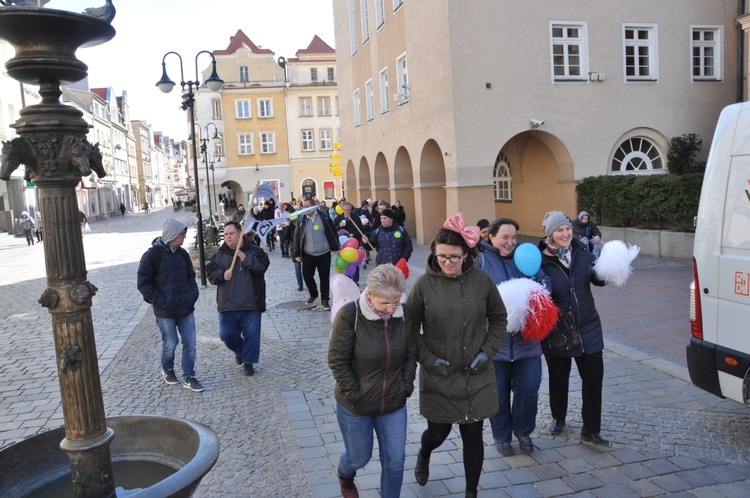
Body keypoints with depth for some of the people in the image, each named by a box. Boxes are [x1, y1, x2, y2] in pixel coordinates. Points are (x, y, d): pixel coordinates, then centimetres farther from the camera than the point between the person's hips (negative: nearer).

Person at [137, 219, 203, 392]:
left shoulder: (182, 254, 7)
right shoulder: (152, 254, -11)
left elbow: (191, 276, 17)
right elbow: (143, 283, -10)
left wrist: (193, 295, 1)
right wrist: (161, 301, -14)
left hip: (186, 308, 5)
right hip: (165, 312, -5)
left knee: (190, 342, 3)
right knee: (170, 344, 6)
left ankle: (189, 377, 15)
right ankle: (167, 370, 35)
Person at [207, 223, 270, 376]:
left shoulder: (254, 250, -2)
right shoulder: (219, 254, 7)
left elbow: (262, 266, -17)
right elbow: (210, 272, 4)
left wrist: (245, 258, -29)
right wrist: (222, 274, -17)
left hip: (251, 303, -2)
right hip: (227, 304, 3)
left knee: (252, 334, 2)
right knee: (227, 334, 5)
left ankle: (248, 361, 21)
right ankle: (240, 351, 35)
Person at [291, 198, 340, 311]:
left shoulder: (324, 216, -7)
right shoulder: (301, 220, -2)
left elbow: (333, 232, 0)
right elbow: (297, 237, 2)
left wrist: (336, 247, 0)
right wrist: (297, 254, 0)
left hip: (324, 254, -2)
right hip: (308, 254, 2)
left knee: (324, 277, 4)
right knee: (307, 275, 3)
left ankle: (324, 300, 17)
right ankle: (313, 294, 29)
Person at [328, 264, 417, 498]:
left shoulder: (404, 314, -9)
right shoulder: (349, 315, -21)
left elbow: (411, 354, 3)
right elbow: (337, 360, -16)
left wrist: (406, 388, -2)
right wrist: (354, 394, -15)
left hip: (394, 405, 3)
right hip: (355, 406, -2)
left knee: (395, 461, 8)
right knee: (359, 458, 18)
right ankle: (345, 476, 54)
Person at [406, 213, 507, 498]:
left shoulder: (481, 280, -7)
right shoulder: (424, 284, -12)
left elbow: (498, 318, 6)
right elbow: (411, 327, -3)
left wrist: (488, 350, -4)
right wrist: (427, 358, -11)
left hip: (477, 375, 1)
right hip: (438, 376, -1)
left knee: (473, 436, 11)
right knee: (438, 432, 13)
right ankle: (423, 456, 50)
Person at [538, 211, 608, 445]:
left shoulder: (583, 252, -4)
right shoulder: (541, 261, -16)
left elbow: (599, 280, 7)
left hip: (588, 327, 3)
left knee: (593, 376, 4)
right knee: (558, 377, 16)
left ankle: (590, 430, 18)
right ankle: (558, 417, 41)